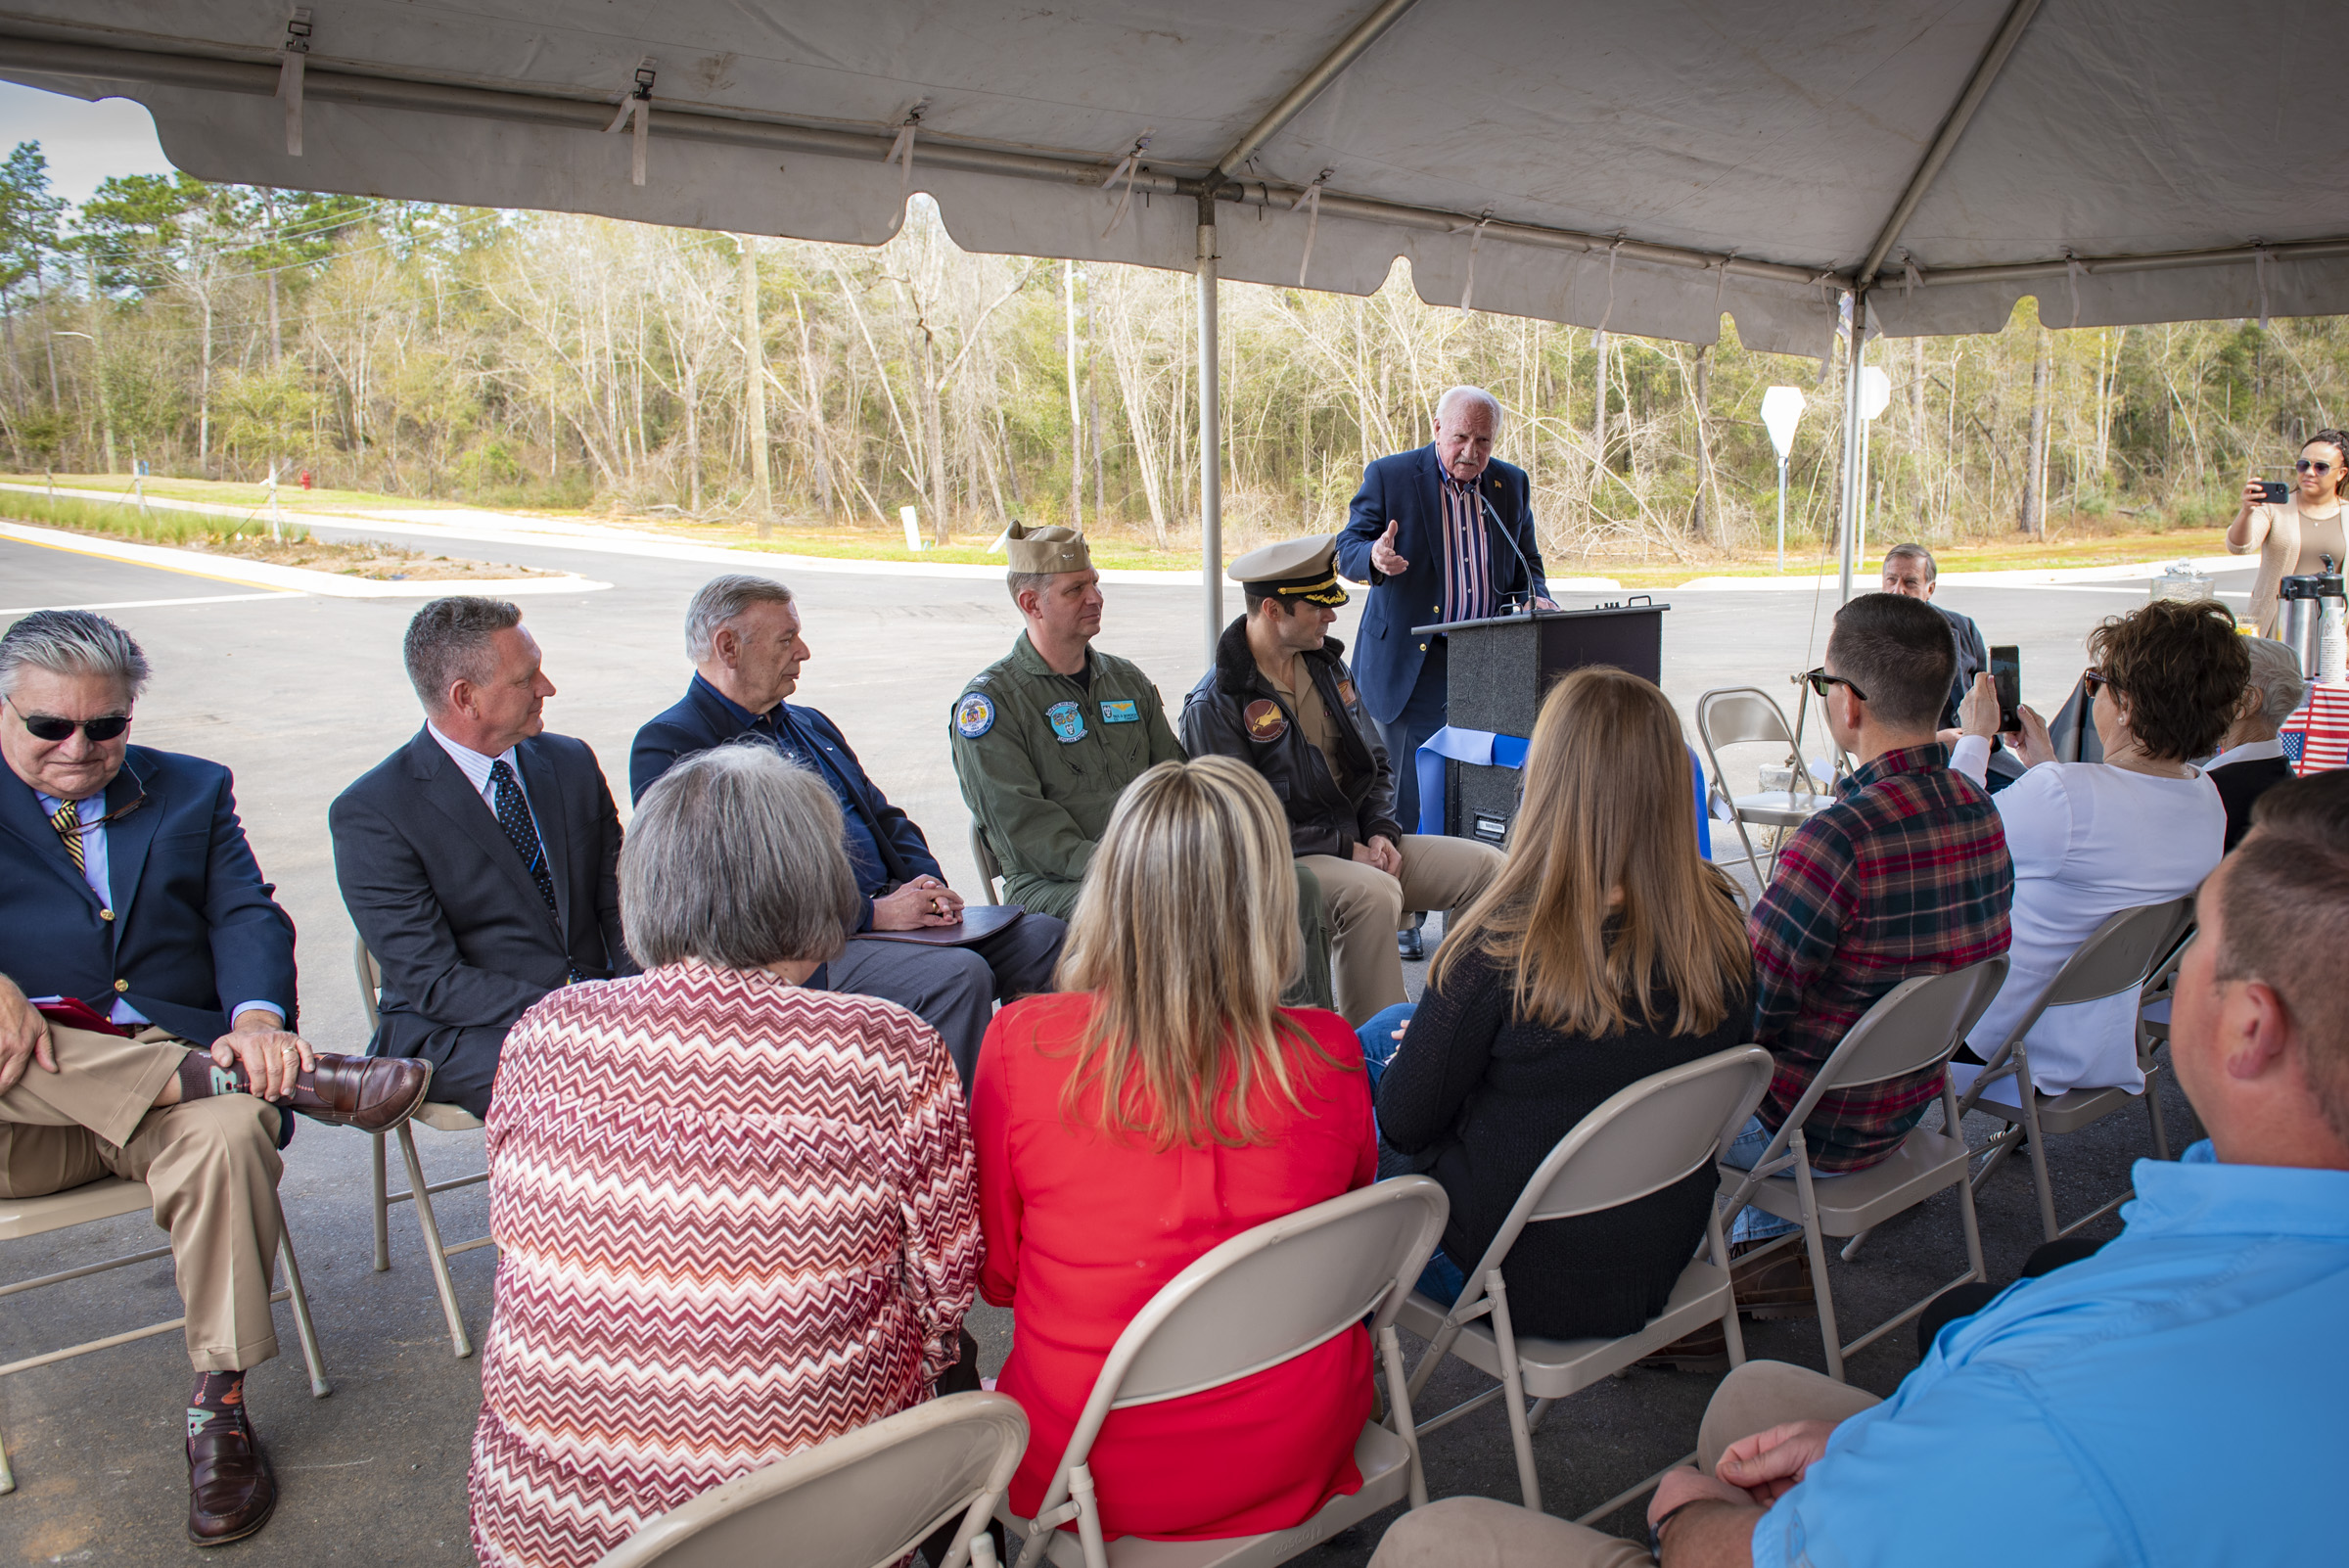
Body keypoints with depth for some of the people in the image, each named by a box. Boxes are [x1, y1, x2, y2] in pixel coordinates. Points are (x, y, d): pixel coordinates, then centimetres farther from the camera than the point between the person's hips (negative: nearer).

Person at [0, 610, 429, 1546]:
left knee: (229, 1133, -33)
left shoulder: (192, 792, 20)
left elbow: (247, 916, 5)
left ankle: (219, 1409, -21)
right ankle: (290, 1080, -29)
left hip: (180, 1063, 1)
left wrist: (258, 1015, -17)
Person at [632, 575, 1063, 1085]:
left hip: (887, 911, 8)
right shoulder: (668, 746, -5)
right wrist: (871, 913, -18)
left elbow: (886, 819, 26)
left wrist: (925, 884, 2)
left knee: (1045, 938, -9)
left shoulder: (811, 725, 23)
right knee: (958, 976, -30)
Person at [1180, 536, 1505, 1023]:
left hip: (1359, 843, 8)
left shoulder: (1326, 664, 14)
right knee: (1374, 892, -37)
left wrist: (1380, 831, 0)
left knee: (1489, 866, -9)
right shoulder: (1214, 704, -10)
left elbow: (1375, 764, 20)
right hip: (1285, 863, -7)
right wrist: (1344, 849, -18)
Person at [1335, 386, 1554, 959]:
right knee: (1408, 795, 0)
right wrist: (1374, 556, -26)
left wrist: (1537, 600, -1)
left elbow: (1526, 564, 20)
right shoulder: (1389, 476, 0)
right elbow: (1346, 547, -3)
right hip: (1410, 663, -3)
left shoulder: (1512, 484, 12)